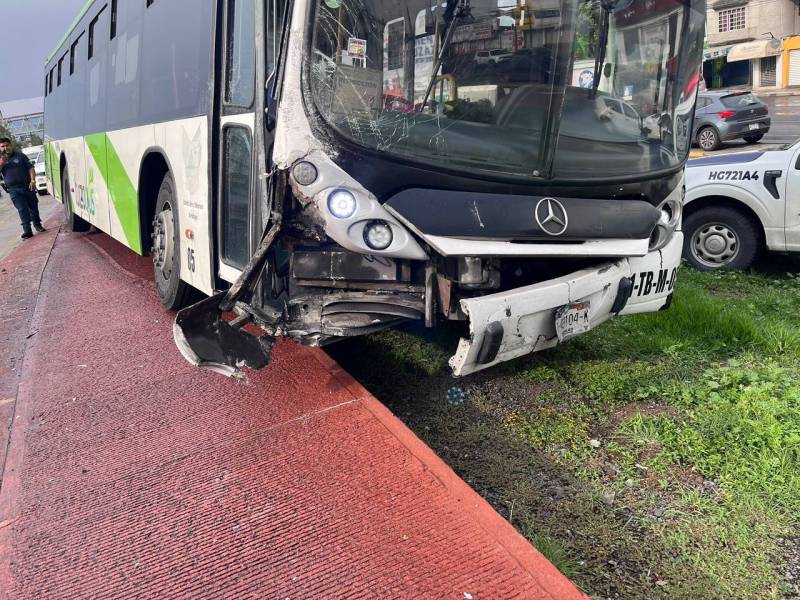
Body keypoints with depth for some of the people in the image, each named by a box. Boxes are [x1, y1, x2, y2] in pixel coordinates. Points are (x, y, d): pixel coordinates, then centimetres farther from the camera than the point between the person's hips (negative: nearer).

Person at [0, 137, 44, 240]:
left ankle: (37, 224, 26)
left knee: (33, 206, 7)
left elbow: (30, 168, 2)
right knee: (22, 209, -6)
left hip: (27, 186, 0)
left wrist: (33, 180, -11)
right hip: (14, 190, 0)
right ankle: (27, 230, -10)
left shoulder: (20, 156, 7)